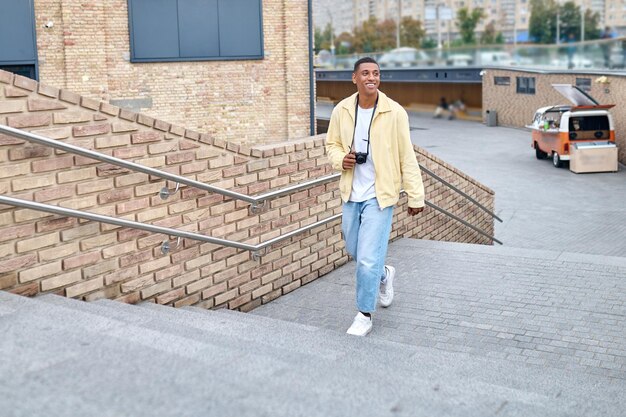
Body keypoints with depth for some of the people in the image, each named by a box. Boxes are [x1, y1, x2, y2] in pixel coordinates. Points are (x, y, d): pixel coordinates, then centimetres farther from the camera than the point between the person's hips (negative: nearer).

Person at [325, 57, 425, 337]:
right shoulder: (341, 111, -2)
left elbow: (407, 157, -7)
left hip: (379, 194, -4)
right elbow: (331, 144, 13)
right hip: (351, 193, 5)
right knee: (354, 251, 19)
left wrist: (415, 196, -6)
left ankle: (365, 315, 11)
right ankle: (384, 274, 50)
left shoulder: (394, 113, -12)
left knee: (368, 258, -7)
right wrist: (341, 159, -10)